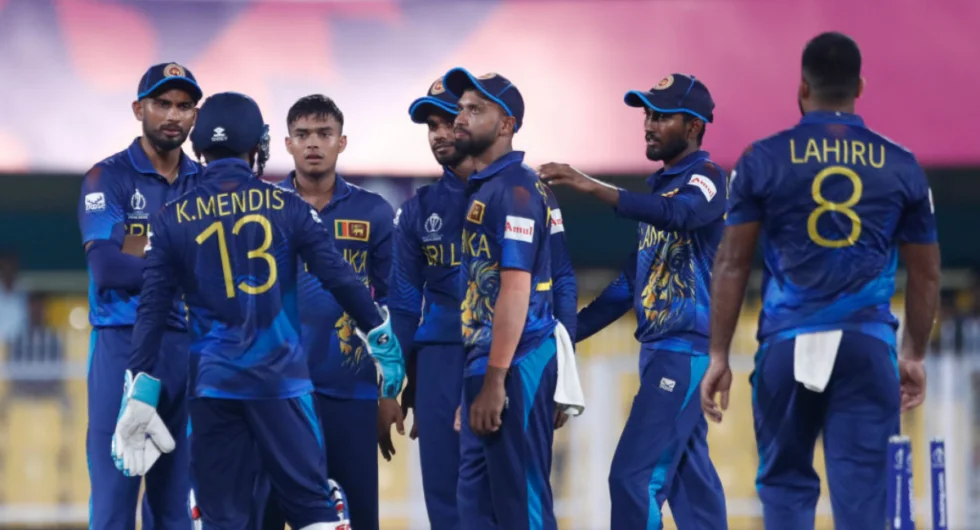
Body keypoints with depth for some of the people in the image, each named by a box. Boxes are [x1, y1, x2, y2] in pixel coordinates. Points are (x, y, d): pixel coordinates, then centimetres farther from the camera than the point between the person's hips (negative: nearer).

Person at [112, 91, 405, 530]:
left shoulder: (173, 218, 2)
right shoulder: (286, 206, 0)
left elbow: (152, 309, 0)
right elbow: (340, 279, -1)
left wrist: (139, 390, 2)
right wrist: (383, 342, 11)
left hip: (213, 382, 1)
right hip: (280, 378, -1)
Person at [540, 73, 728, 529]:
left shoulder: (706, 179, -8)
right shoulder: (660, 187, 19)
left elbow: (677, 213, -32)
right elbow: (632, 281, 22)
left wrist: (590, 186, -38)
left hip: (687, 348, -9)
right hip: (659, 349, 9)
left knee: (634, 474, -14)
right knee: (688, 478, 8)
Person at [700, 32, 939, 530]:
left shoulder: (763, 160, 1)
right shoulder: (901, 166, 6)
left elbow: (731, 265, 1)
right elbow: (925, 274, 12)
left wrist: (718, 355, 6)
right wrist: (915, 355, 23)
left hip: (789, 343, 0)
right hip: (867, 345, 1)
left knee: (785, 482, 12)